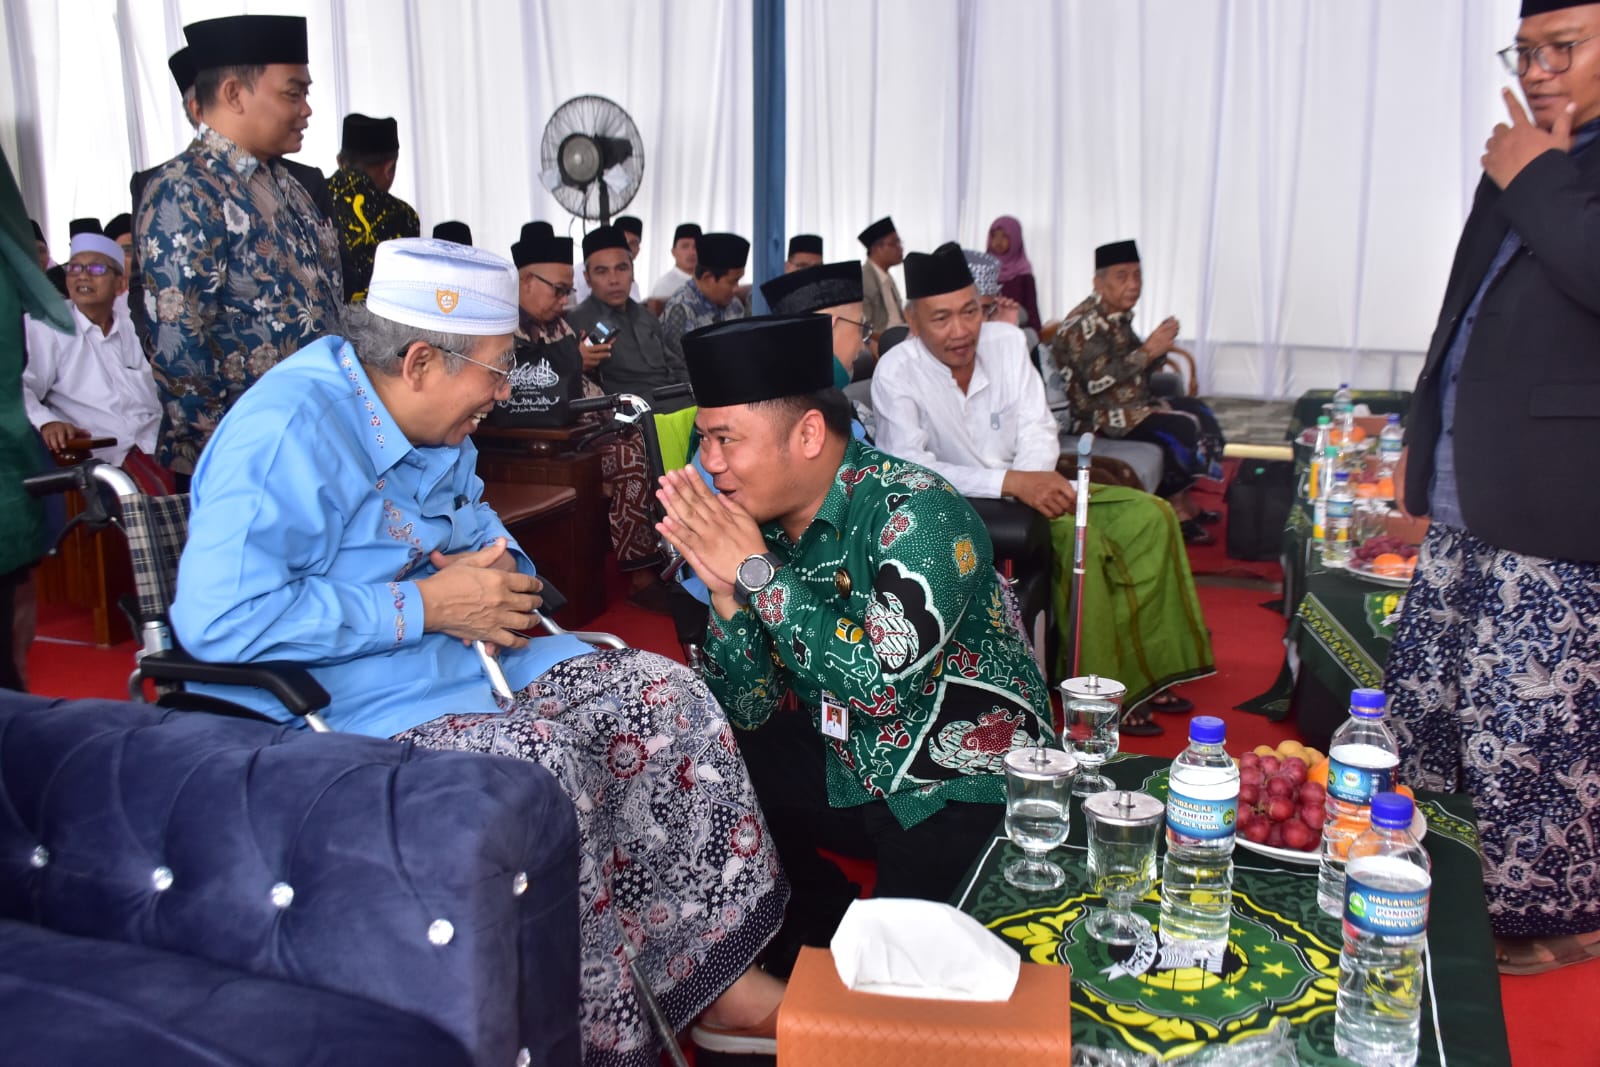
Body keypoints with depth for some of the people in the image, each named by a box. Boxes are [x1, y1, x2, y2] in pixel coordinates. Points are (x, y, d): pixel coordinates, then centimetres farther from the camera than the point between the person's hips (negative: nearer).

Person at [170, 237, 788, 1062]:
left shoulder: (431, 418, 9)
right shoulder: (288, 431, -19)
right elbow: (216, 618, -29)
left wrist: (497, 573, 0)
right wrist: (427, 606, -23)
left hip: (464, 652, 9)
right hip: (341, 698, -9)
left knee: (664, 696, -7)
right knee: (541, 760, -34)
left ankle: (717, 973, -1)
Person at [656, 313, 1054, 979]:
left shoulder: (917, 513, -22)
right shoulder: (763, 526, -4)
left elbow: (880, 685, -34)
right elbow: (750, 715, -2)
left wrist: (755, 572, -26)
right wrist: (724, 594, -18)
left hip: (967, 789, -6)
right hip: (854, 774, 7)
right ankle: (823, 926, 16)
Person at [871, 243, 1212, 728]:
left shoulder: (1007, 341, -1)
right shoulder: (895, 374, -18)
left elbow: (1039, 429, 1)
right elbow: (909, 469, -26)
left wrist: (1032, 479, -21)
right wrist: (1011, 483, -32)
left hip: (1027, 486, 7)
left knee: (1148, 516, -6)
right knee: (1080, 536, -28)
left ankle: (1142, 670, 1)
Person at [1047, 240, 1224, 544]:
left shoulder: (1119, 317, 12)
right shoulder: (1084, 323, -17)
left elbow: (1138, 369, 18)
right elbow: (1099, 381, -28)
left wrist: (1159, 345, -2)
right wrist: (1148, 351, -23)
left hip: (1131, 404, 11)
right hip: (1097, 416, -11)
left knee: (1198, 410, 15)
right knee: (1183, 429, -22)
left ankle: (1186, 503, 14)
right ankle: (1176, 510, -5)